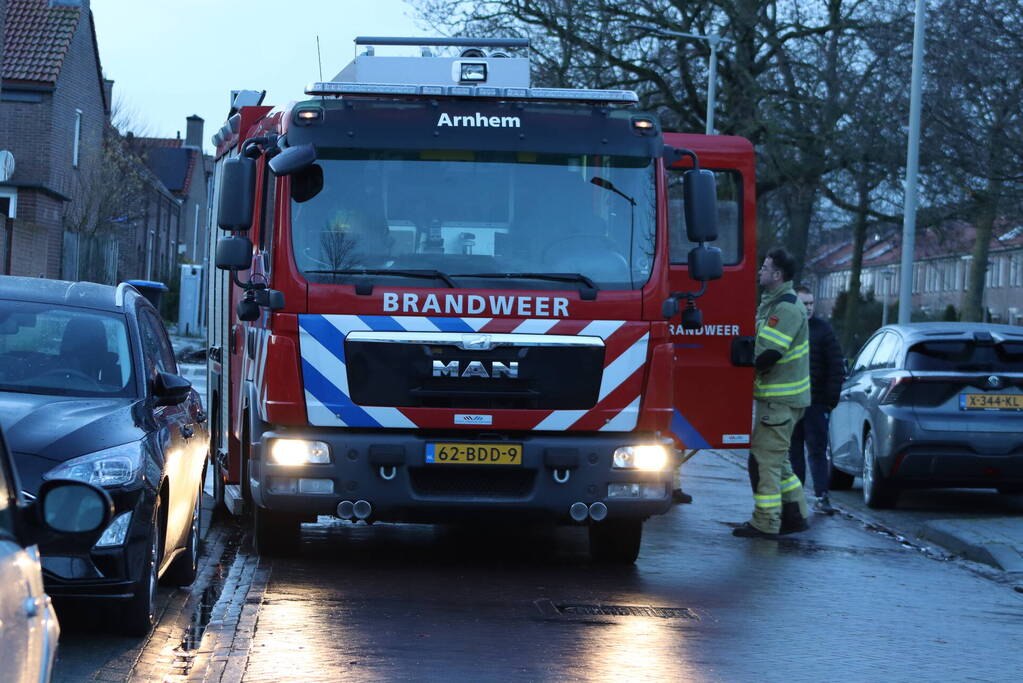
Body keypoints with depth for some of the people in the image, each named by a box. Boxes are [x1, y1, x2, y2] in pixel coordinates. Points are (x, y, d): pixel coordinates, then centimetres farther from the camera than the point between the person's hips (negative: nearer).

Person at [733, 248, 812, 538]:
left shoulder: (786, 307, -18)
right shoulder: (773, 303, 16)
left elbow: (769, 353, -25)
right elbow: (763, 347, 19)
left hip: (781, 399, -11)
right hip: (775, 396, 11)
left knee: (765, 459, -8)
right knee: (777, 459, 17)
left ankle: (765, 523, -6)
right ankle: (795, 514, 22)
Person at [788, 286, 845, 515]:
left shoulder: (822, 330, 2)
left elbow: (837, 367, 2)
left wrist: (831, 398, -5)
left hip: (815, 403, -2)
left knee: (817, 451, -3)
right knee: (793, 452, 7)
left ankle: (822, 496, -4)